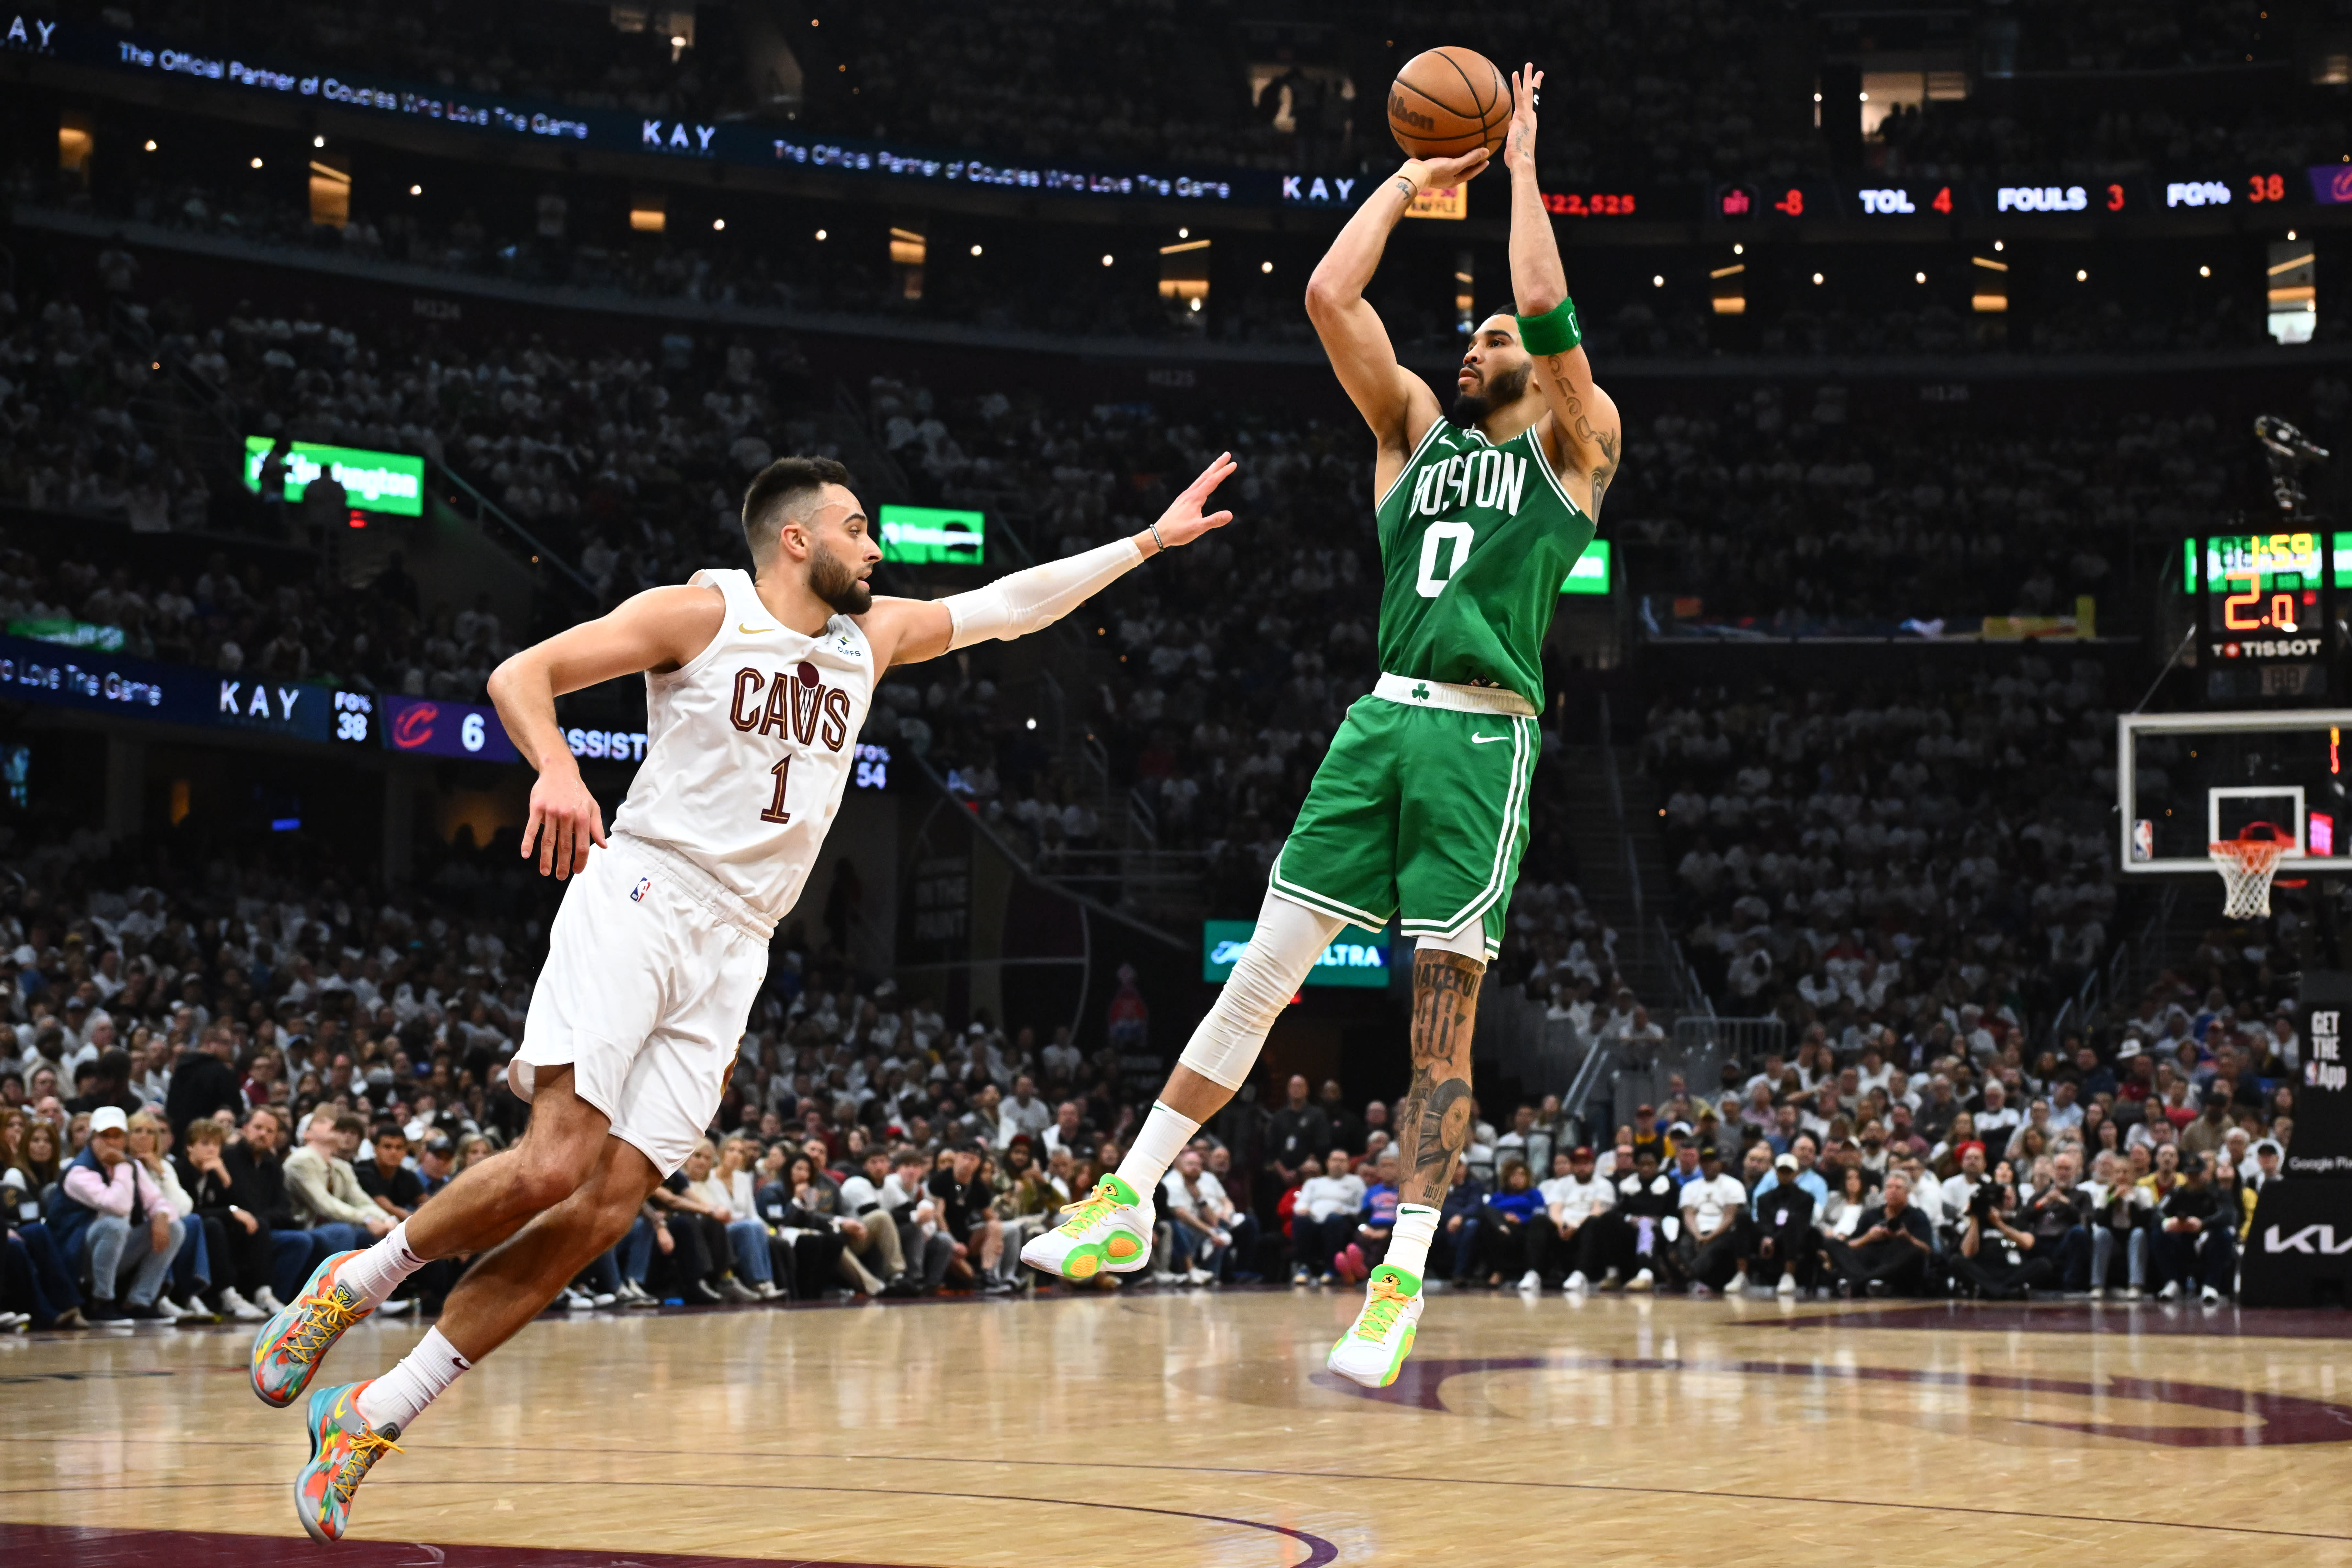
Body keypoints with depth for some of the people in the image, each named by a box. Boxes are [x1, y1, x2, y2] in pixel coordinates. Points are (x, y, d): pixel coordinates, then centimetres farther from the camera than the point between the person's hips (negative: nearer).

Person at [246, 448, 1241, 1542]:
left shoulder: (872, 638, 16)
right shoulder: (701, 613, -2)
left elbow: (1009, 605, 23)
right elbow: (520, 674, -7)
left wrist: (1148, 542, 19)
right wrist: (555, 770, -27)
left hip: (732, 953, 6)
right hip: (639, 901, -5)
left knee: (606, 1211, -7)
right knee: (555, 1163, -23)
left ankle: (376, 1416, -2)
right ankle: (355, 1283, 1)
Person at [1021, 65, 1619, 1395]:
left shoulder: (1576, 446, 9)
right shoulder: (1415, 428, 21)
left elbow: (1548, 306, -7)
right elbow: (1331, 296, 11)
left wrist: (1522, 165, 4)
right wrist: (1414, 179, 17)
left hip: (1483, 736, -4)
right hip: (1381, 721, 4)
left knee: (1444, 1013, -5)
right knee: (1263, 973, 1)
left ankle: (1405, 1278, -4)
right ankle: (1131, 1202, 5)